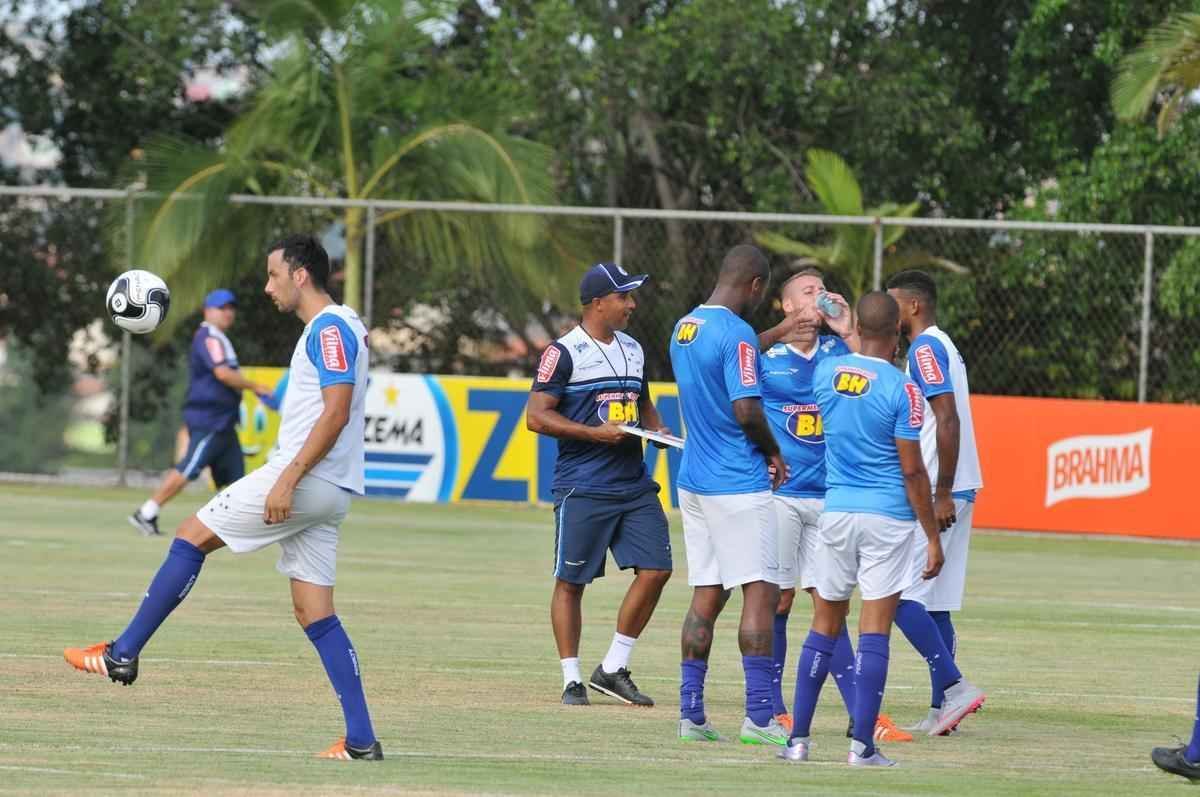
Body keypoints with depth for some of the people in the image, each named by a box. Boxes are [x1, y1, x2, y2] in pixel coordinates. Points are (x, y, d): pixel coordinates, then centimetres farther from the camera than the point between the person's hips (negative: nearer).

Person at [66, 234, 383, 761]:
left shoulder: (330, 327, -11)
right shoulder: (329, 328, 21)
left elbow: (337, 412, -21)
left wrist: (288, 479, -24)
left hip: (305, 480, -10)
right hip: (325, 493, 10)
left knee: (191, 537, -1)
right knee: (315, 615, 6)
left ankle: (123, 654, 4)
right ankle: (361, 740, 0)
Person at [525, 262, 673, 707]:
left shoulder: (633, 349, 16)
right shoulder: (564, 352, -7)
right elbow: (537, 417, -11)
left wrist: (660, 431, 8)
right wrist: (597, 433, -18)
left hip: (635, 484, 7)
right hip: (583, 489, -7)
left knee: (655, 569, -2)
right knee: (571, 581, 0)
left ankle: (613, 669, 9)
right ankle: (572, 679, 8)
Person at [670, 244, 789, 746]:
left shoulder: (684, 328, 11)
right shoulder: (736, 333, -15)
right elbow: (746, 409, -20)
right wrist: (773, 452, -3)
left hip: (694, 479, 9)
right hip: (739, 481, -8)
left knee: (707, 595, 11)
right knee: (760, 591, -6)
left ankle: (691, 714, 9)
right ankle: (758, 717, -11)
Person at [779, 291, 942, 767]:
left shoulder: (825, 372, 2)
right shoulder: (901, 389, -11)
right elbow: (911, 470, -10)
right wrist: (933, 537, -4)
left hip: (836, 510, 4)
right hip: (888, 516, -4)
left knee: (825, 625, 12)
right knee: (875, 629, -2)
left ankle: (798, 739, 11)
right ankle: (862, 745, -5)